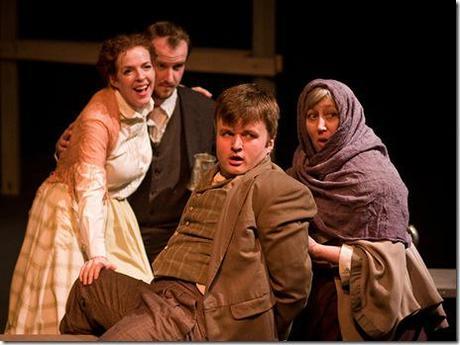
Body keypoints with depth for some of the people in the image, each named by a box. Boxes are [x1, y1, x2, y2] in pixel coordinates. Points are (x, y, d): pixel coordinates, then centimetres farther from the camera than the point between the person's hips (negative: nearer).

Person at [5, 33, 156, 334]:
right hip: (72, 211, -8)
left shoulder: (143, 106, -5)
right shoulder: (98, 118, -29)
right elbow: (89, 190, -35)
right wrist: (97, 254, -44)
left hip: (113, 211, 8)